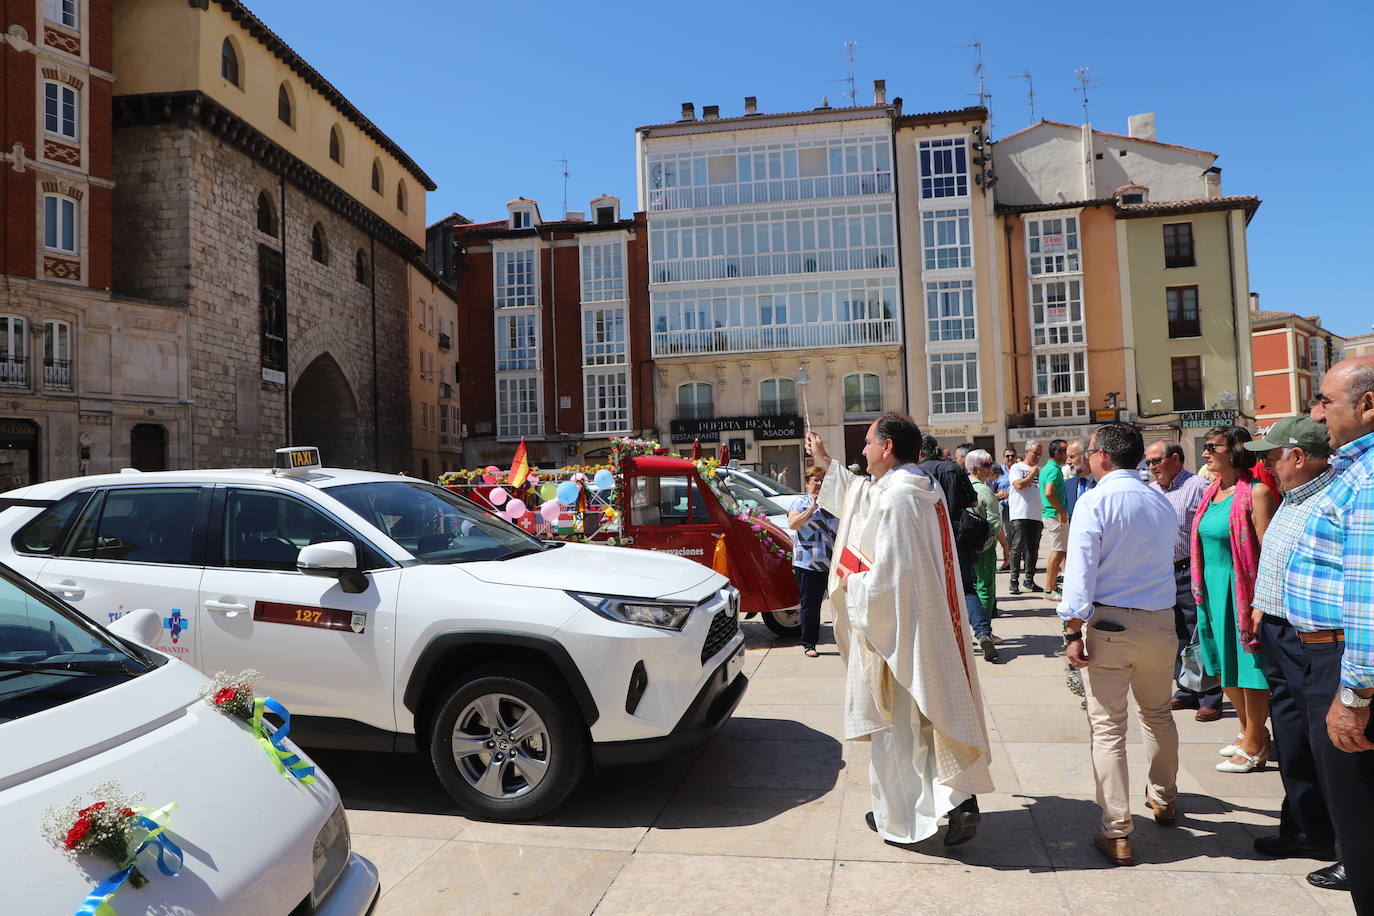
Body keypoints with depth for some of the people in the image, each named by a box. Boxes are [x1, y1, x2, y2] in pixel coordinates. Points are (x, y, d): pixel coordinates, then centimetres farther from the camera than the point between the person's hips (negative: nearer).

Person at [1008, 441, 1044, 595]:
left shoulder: (1040, 470, 18)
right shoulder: (1016, 468, 2)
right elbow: (1019, 485, -13)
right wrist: (1033, 474, -3)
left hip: (1037, 515, 6)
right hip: (1020, 514, -6)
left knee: (1033, 549, 7)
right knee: (1018, 547, -7)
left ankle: (1029, 579, 16)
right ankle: (1014, 581, -5)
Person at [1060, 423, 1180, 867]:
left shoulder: (1094, 501, -11)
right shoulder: (1162, 502, 7)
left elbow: (1080, 569, -17)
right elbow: (1166, 559, 17)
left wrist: (1073, 630, -15)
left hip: (1109, 624, -6)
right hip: (1161, 621, 6)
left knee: (1108, 728, 0)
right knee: (1158, 715, 24)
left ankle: (1117, 833, 2)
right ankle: (1164, 800, 42)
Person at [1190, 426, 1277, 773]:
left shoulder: (1255, 492, -14)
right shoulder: (1212, 491, 10)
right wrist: (1201, 589, 16)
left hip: (1240, 587, -8)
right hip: (1212, 588, 8)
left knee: (1249, 666, 3)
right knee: (1224, 666, 17)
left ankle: (1253, 747, 18)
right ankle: (1252, 732, 36)